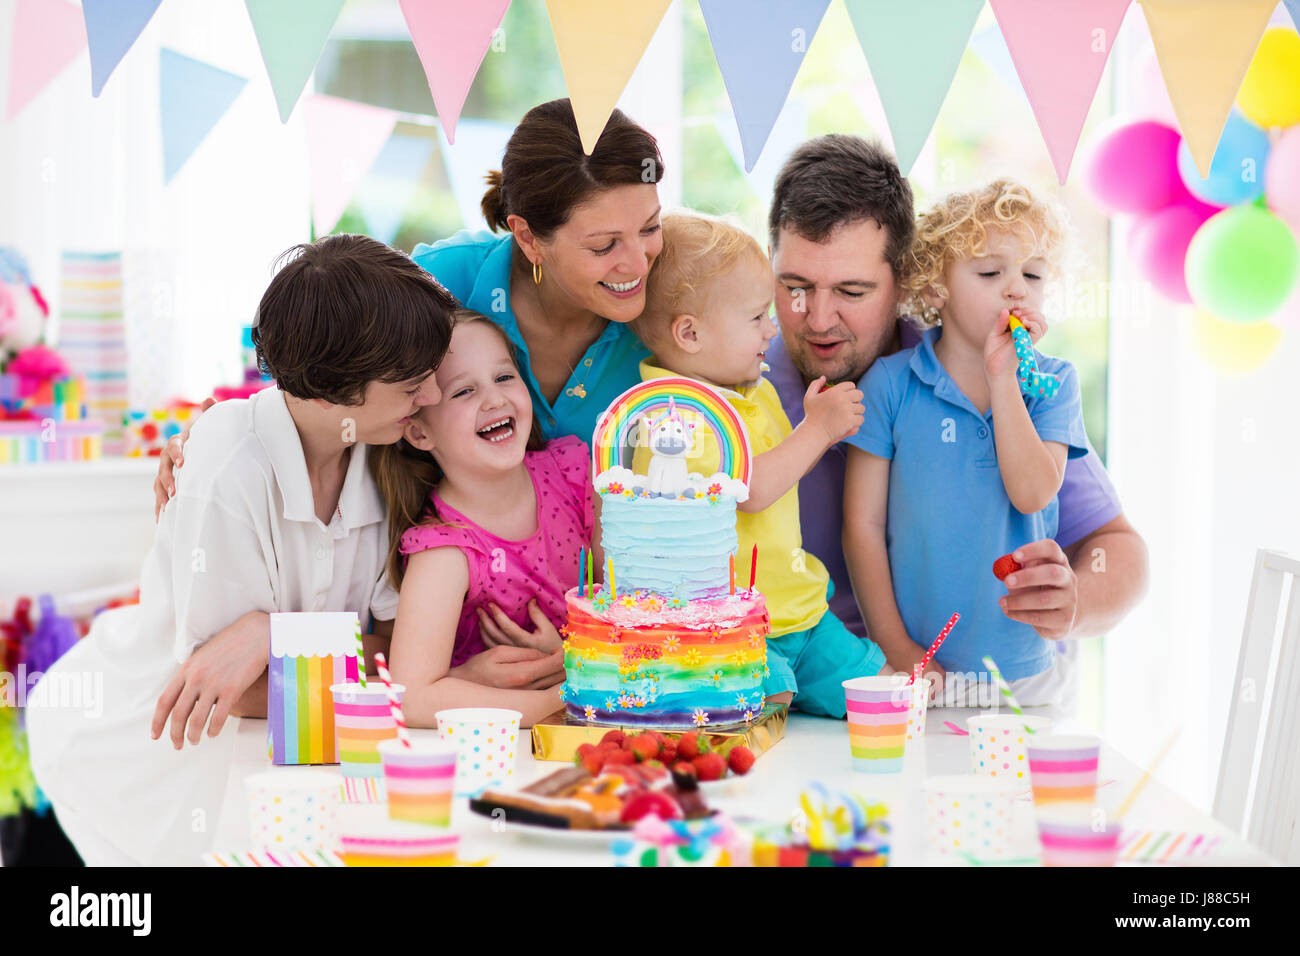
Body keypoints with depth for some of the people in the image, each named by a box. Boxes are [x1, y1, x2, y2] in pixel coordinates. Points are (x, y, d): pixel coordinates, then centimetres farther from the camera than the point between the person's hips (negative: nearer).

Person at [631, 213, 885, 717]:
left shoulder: (756, 393, 14)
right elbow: (749, 490, -25)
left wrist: (818, 426, 10)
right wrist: (817, 430, -14)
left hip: (796, 612, 9)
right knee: (768, 709, -30)